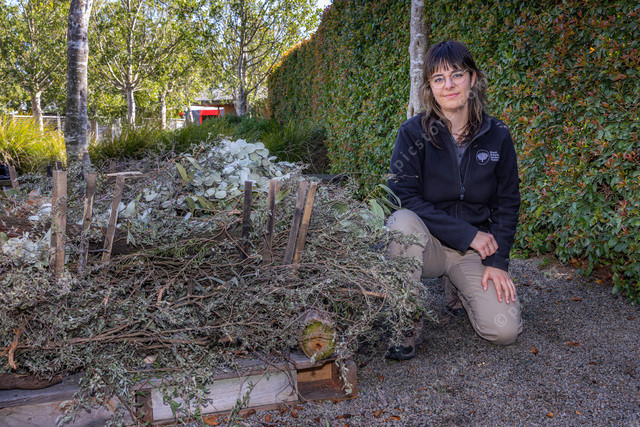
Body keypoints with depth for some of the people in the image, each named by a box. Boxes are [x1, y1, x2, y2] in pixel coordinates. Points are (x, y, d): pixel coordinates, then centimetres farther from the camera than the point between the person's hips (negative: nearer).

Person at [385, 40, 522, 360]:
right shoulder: (414, 132, -9)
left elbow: (507, 203, 5)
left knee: (504, 330, -14)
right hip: (427, 242, -2)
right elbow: (405, 197, -16)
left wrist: (497, 262, -5)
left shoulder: (497, 136, -1)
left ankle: (457, 291, 20)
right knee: (403, 221, -36)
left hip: (474, 250, 3)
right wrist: (468, 233, -19)